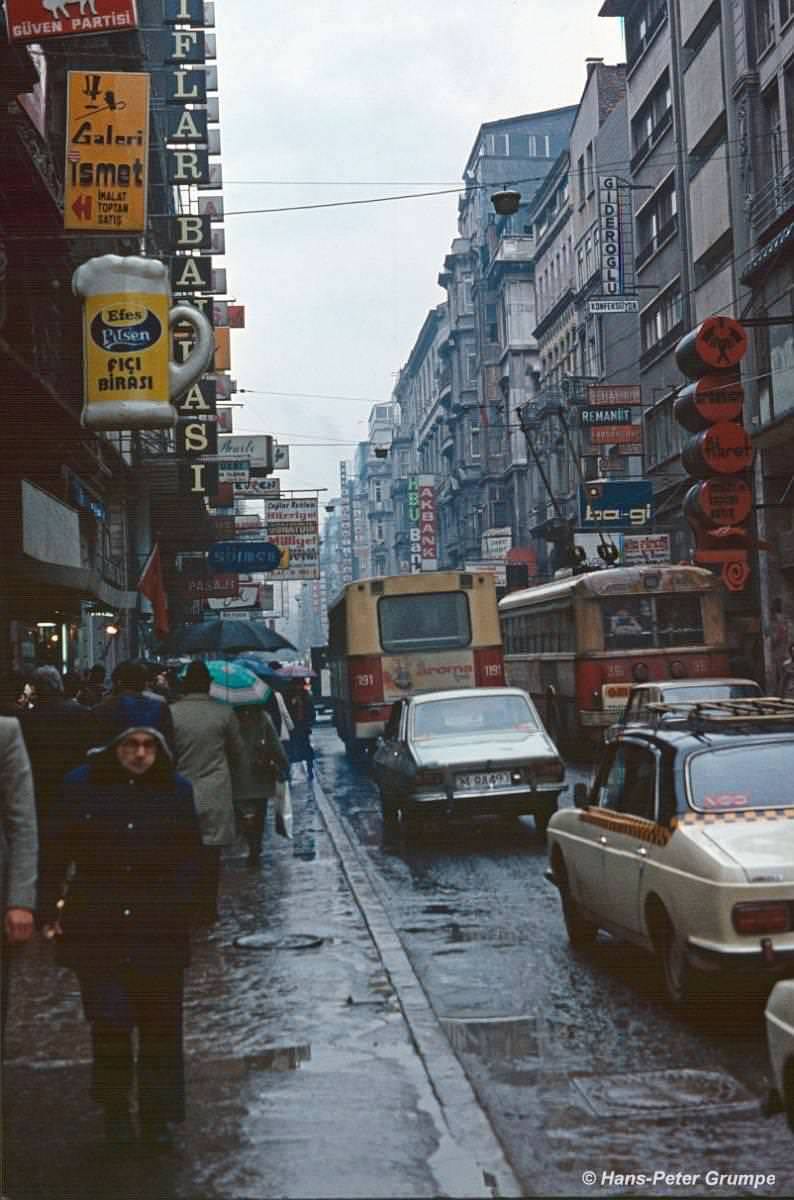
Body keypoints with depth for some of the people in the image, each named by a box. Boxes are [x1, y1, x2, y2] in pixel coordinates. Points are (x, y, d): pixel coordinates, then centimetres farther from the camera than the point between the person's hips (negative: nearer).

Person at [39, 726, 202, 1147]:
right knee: (109, 1021, 0)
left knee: (160, 1024, 4)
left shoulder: (177, 790, 2)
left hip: (159, 928, 1)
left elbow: (189, 858, 7)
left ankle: (159, 1115, 15)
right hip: (96, 927, -1)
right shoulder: (81, 785, -2)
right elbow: (59, 850, 0)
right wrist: (50, 907, -5)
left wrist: (181, 907, -1)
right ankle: (115, 1109, 19)